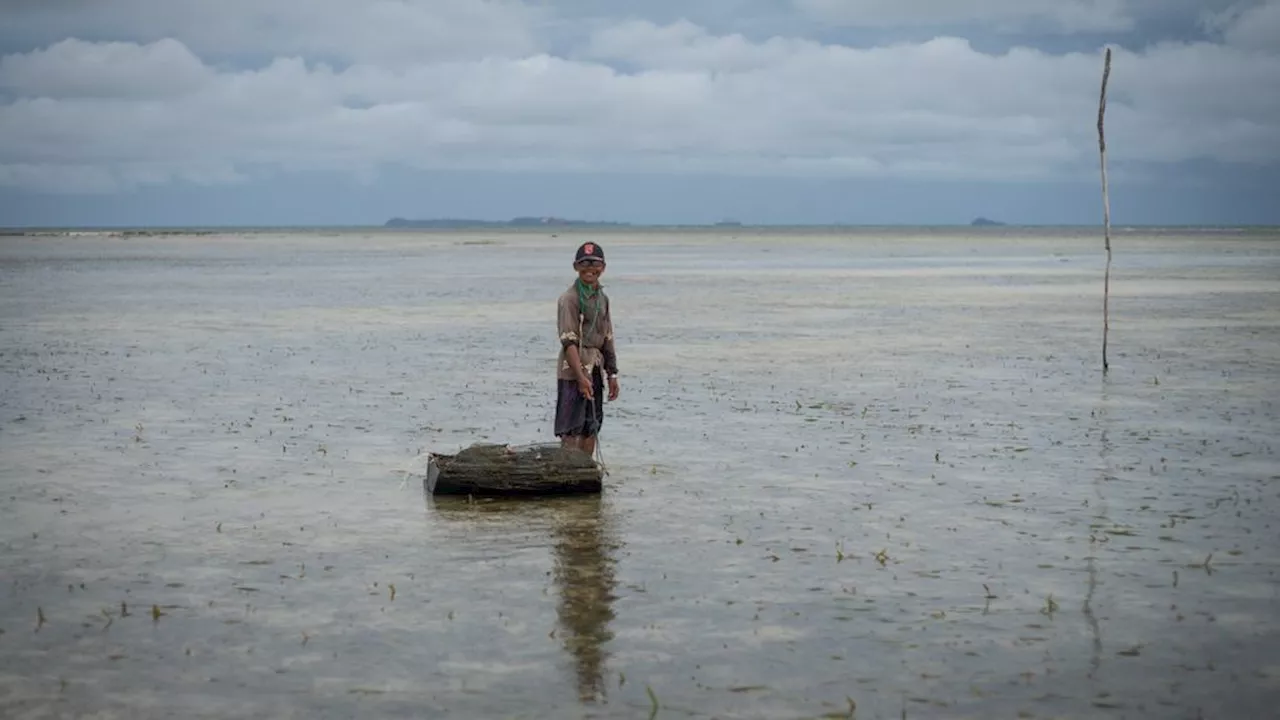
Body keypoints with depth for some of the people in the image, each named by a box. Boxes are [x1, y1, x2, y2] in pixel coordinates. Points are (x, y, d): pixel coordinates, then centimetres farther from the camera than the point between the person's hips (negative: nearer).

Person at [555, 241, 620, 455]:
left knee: (591, 429, 11)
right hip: (573, 373, -8)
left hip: (595, 371, 8)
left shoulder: (602, 298, 13)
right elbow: (568, 341, -17)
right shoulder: (569, 298, -11)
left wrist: (612, 374, 15)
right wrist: (581, 377, -23)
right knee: (571, 431, -8)